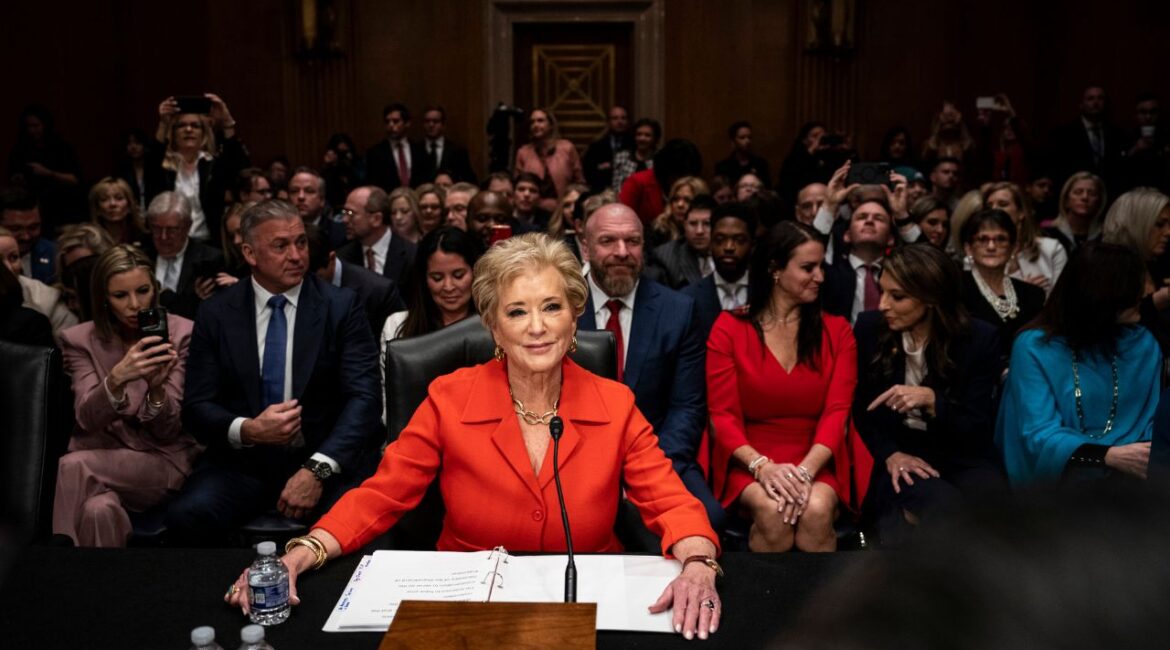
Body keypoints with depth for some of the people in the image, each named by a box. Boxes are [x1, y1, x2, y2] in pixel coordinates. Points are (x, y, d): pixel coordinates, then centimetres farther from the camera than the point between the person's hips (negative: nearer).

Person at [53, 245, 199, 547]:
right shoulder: (79, 340, 2)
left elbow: (167, 430, -7)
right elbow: (87, 419, -12)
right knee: (99, 509, -34)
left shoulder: (182, 333, -3)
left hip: (164, 460, -1)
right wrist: (117, 378, -33)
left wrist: (157, 388, -29)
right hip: (103, 455, 1)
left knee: (74, 466, -28)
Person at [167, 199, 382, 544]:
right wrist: (246, 430, -19)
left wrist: (317, 469, -22)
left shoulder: (341, 306, 0)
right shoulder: (216, 314, 6)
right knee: (186, 516, -28)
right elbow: (196, 406, 4)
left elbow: (364, 396, -8)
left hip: (327, 459, -1)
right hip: (243, 460, 2)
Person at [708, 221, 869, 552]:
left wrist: (805, 471, -20)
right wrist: (762, 466, -21)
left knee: (816, 511, -31)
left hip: (816, 461, 1)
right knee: (772, 511, -32)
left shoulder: (837, 331, 8)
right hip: (750, 461, -1)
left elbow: (837, 412, -2)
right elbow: (723, 415, -3)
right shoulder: (729, 328, 3)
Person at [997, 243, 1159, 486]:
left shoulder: (1143, 343, 11)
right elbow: (1040, 435, -12)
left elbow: (1154, 419, 9)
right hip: (1063, 470, -3)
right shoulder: (1034, 347, -4)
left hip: (1130, 467, 3)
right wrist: (1111, 456, -27)